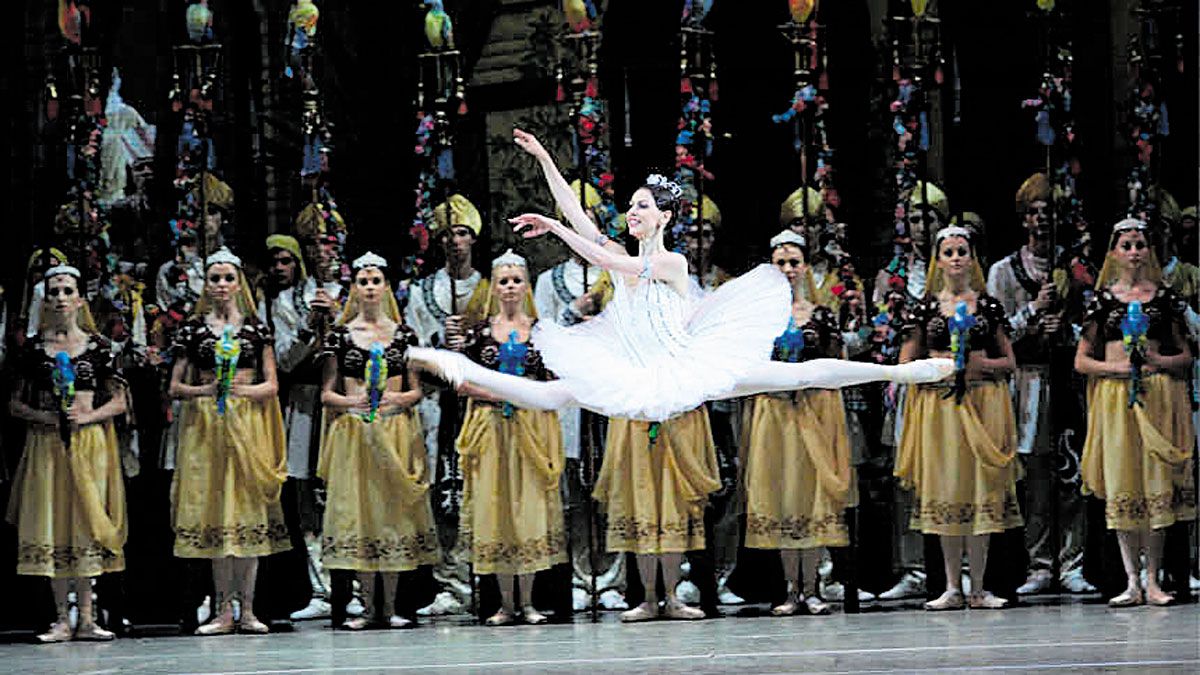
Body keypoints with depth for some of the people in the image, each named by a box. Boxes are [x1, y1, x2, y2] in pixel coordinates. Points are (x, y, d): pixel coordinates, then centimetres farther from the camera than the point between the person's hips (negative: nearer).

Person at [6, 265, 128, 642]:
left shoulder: (96, 346, 5)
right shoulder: (33, 348, 6)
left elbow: (119, 402, 6)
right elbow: (15, 404, 8)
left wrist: (87, 416, -10)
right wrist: (43, 416, -10)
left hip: (88, 441, 0)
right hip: (45, 442, 0)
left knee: (85, 521, -2)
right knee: (51, 522, -2)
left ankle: (86, 618, 0)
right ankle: (62, 620, 1)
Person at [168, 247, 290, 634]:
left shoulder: (256, 329, 8)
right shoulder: (192, 330, 7)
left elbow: (272, 386, 6)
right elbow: (175, 387, 6)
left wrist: (248, 390, -13)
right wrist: (203, 390, -12)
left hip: (247, 424, 0)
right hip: (205, 425, 0)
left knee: (248, 511, -3)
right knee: (213, 510, -1)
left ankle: (247, 610, 0)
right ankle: (223, 611, 2)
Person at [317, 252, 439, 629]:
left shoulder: (403, 334, 8)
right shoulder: (340, 335, 6)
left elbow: (416, 391, 10)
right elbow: (327, 393, 6)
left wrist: (399, 398, -11)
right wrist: (350, 401, -13)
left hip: (395, 432, 1)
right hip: (353, 434, 0)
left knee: (393, 508, -1)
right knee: (357, 512, -3)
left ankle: (391, 607, 3)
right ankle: (368, 607, 3)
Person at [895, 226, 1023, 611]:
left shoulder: (988, 306, 9)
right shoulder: (926, 307, 7)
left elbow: (1009, 362, 11)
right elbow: (905, 364, 8)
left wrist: (979, 365, -8)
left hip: (982, 402, 0)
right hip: (939, 402, 0)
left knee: (981, 488, -3)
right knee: (945, 491, -1)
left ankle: (978, 589, 1)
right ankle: (952, 589, 4)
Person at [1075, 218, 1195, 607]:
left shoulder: (1164, 297, 9)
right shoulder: (1103, 300, 8)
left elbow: (1186, 356, 12)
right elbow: (1082, 361, 9)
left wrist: (1160, 361, -8)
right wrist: (1117, 367, -8)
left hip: (1158, 395, 0)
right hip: (1115, 395, 0)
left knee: (1157, 484, -4)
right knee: (1121, 487, -3)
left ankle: (1152, 581, 0)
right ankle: (1131, 583, 0)